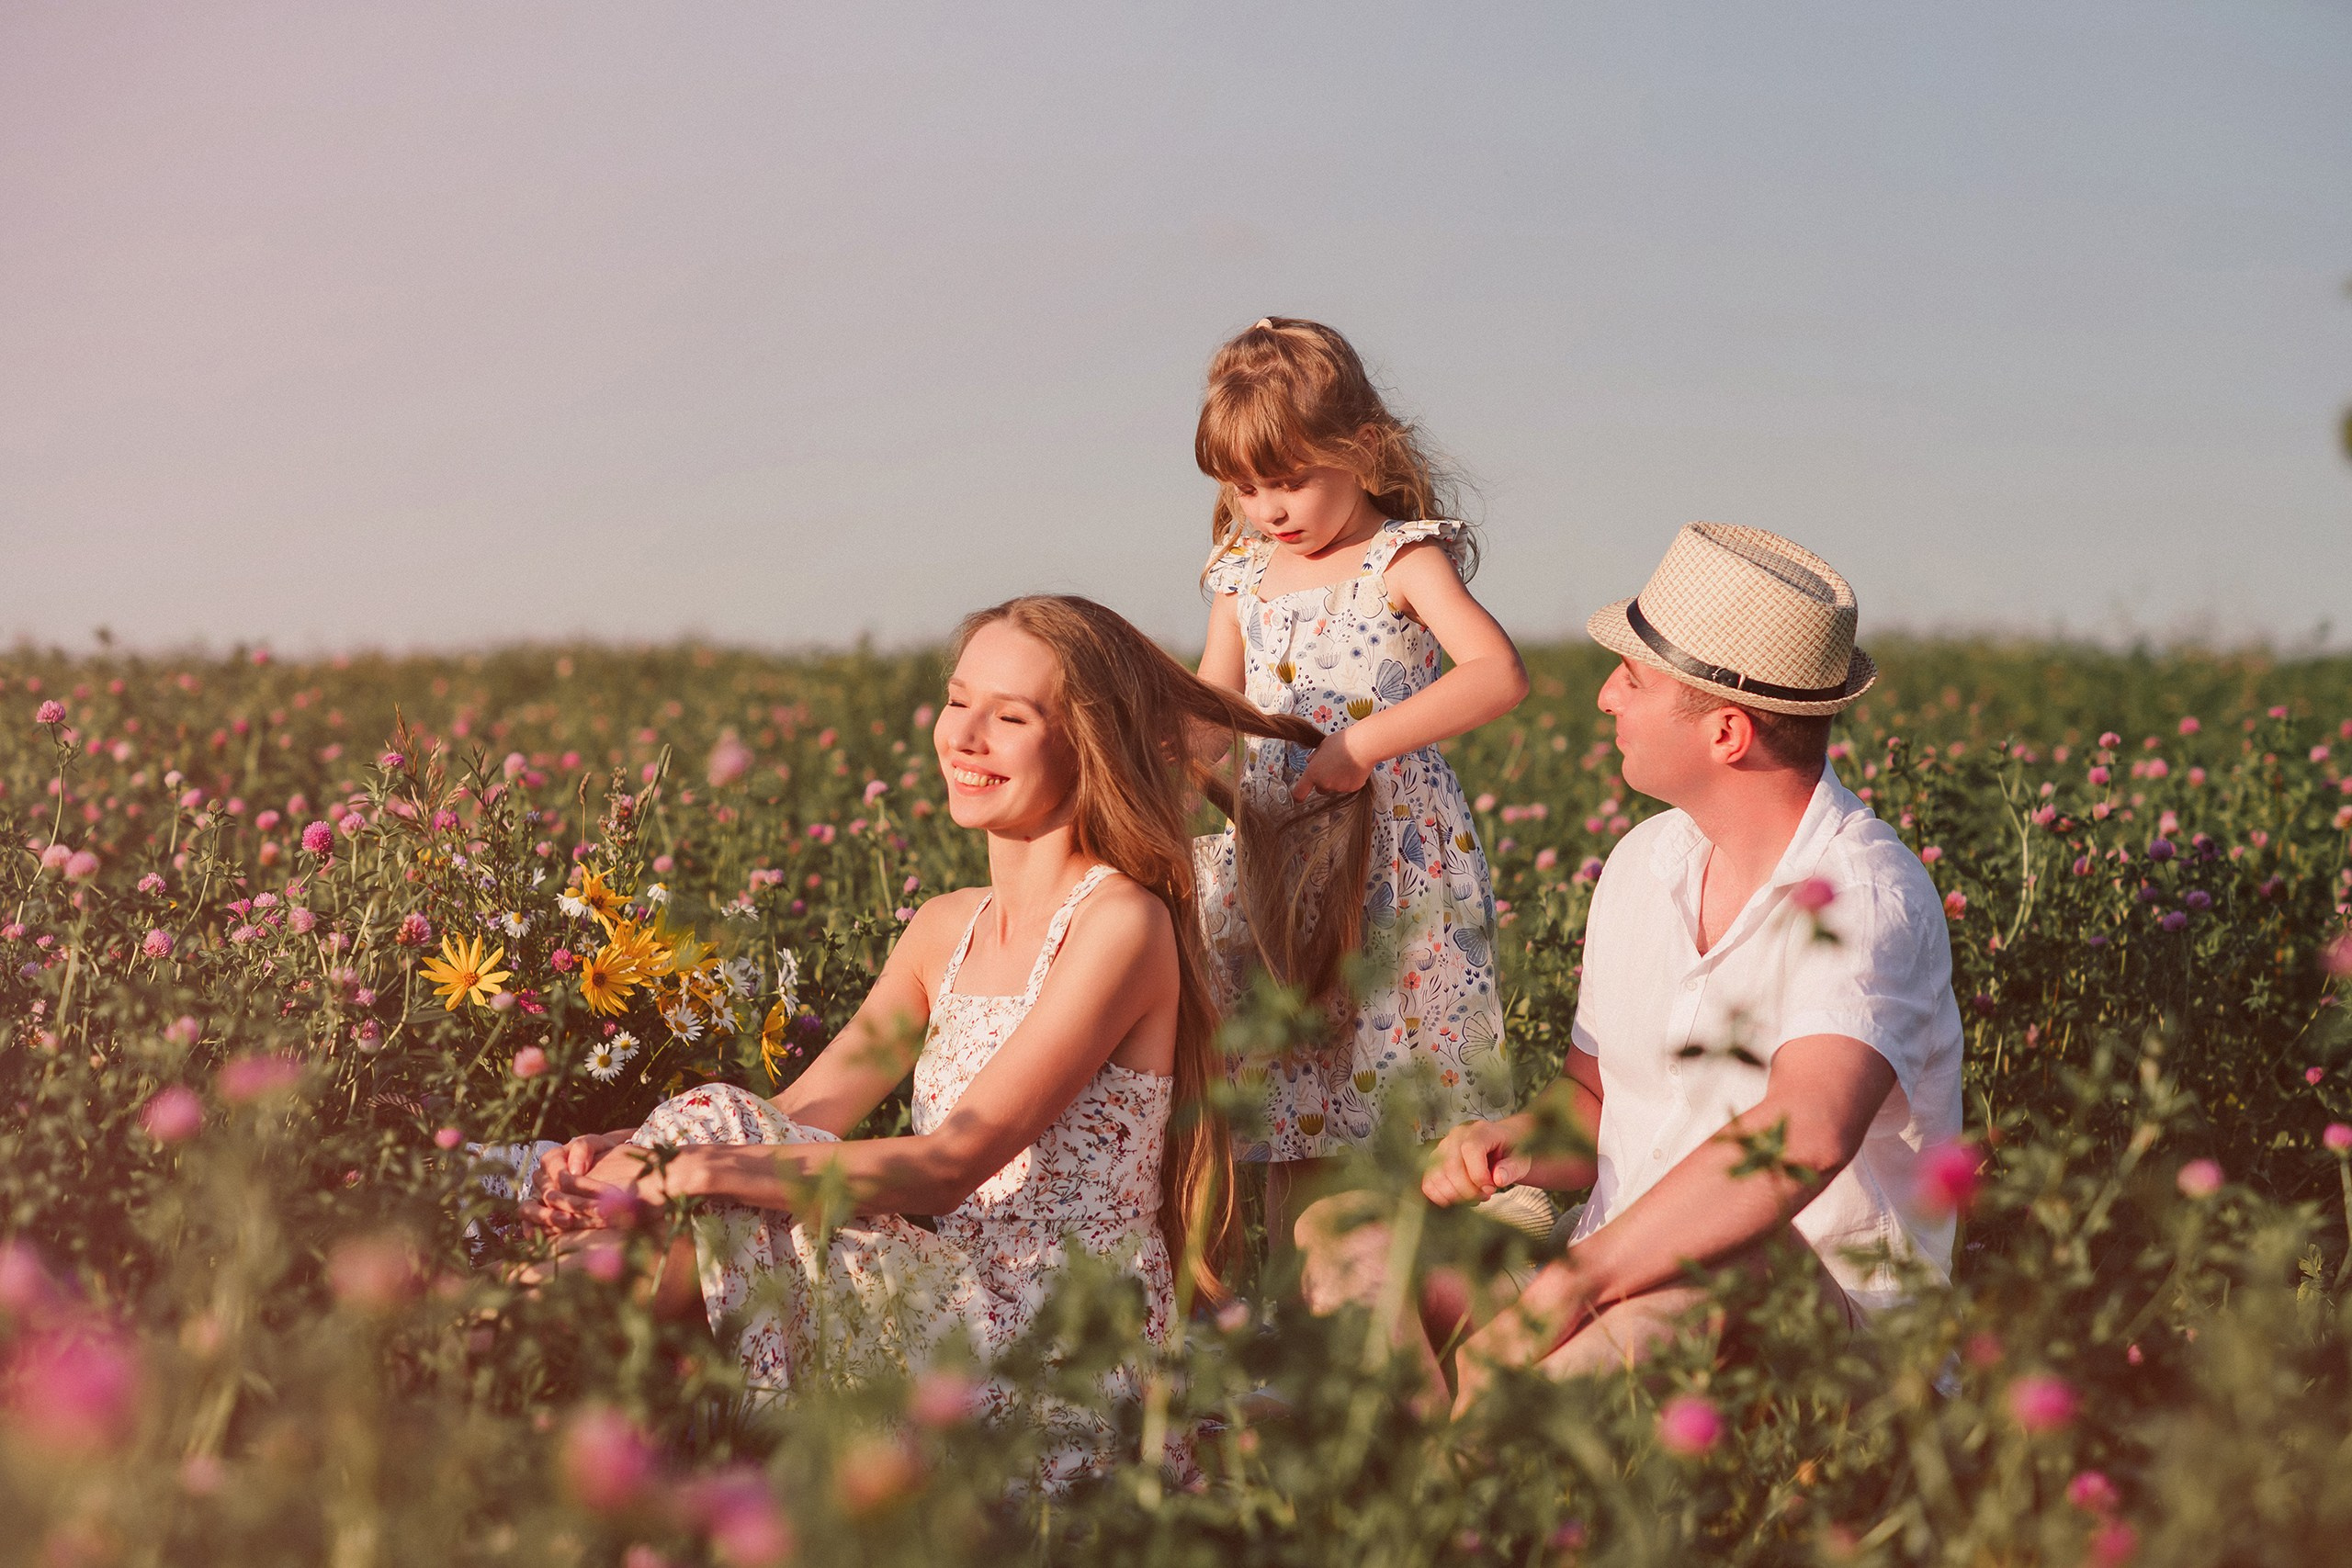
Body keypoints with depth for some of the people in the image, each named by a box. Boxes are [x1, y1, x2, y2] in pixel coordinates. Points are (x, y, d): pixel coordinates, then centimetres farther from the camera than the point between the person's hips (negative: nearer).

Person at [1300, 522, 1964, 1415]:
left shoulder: (1866, 898, -16)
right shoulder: (1642, 863, 11)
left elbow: (1804, 1136, -34)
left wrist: (1571, 1282, -35)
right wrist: (1514, 1143, -3)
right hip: (1618, 1265, 7)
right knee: (1345, 1237, -14)